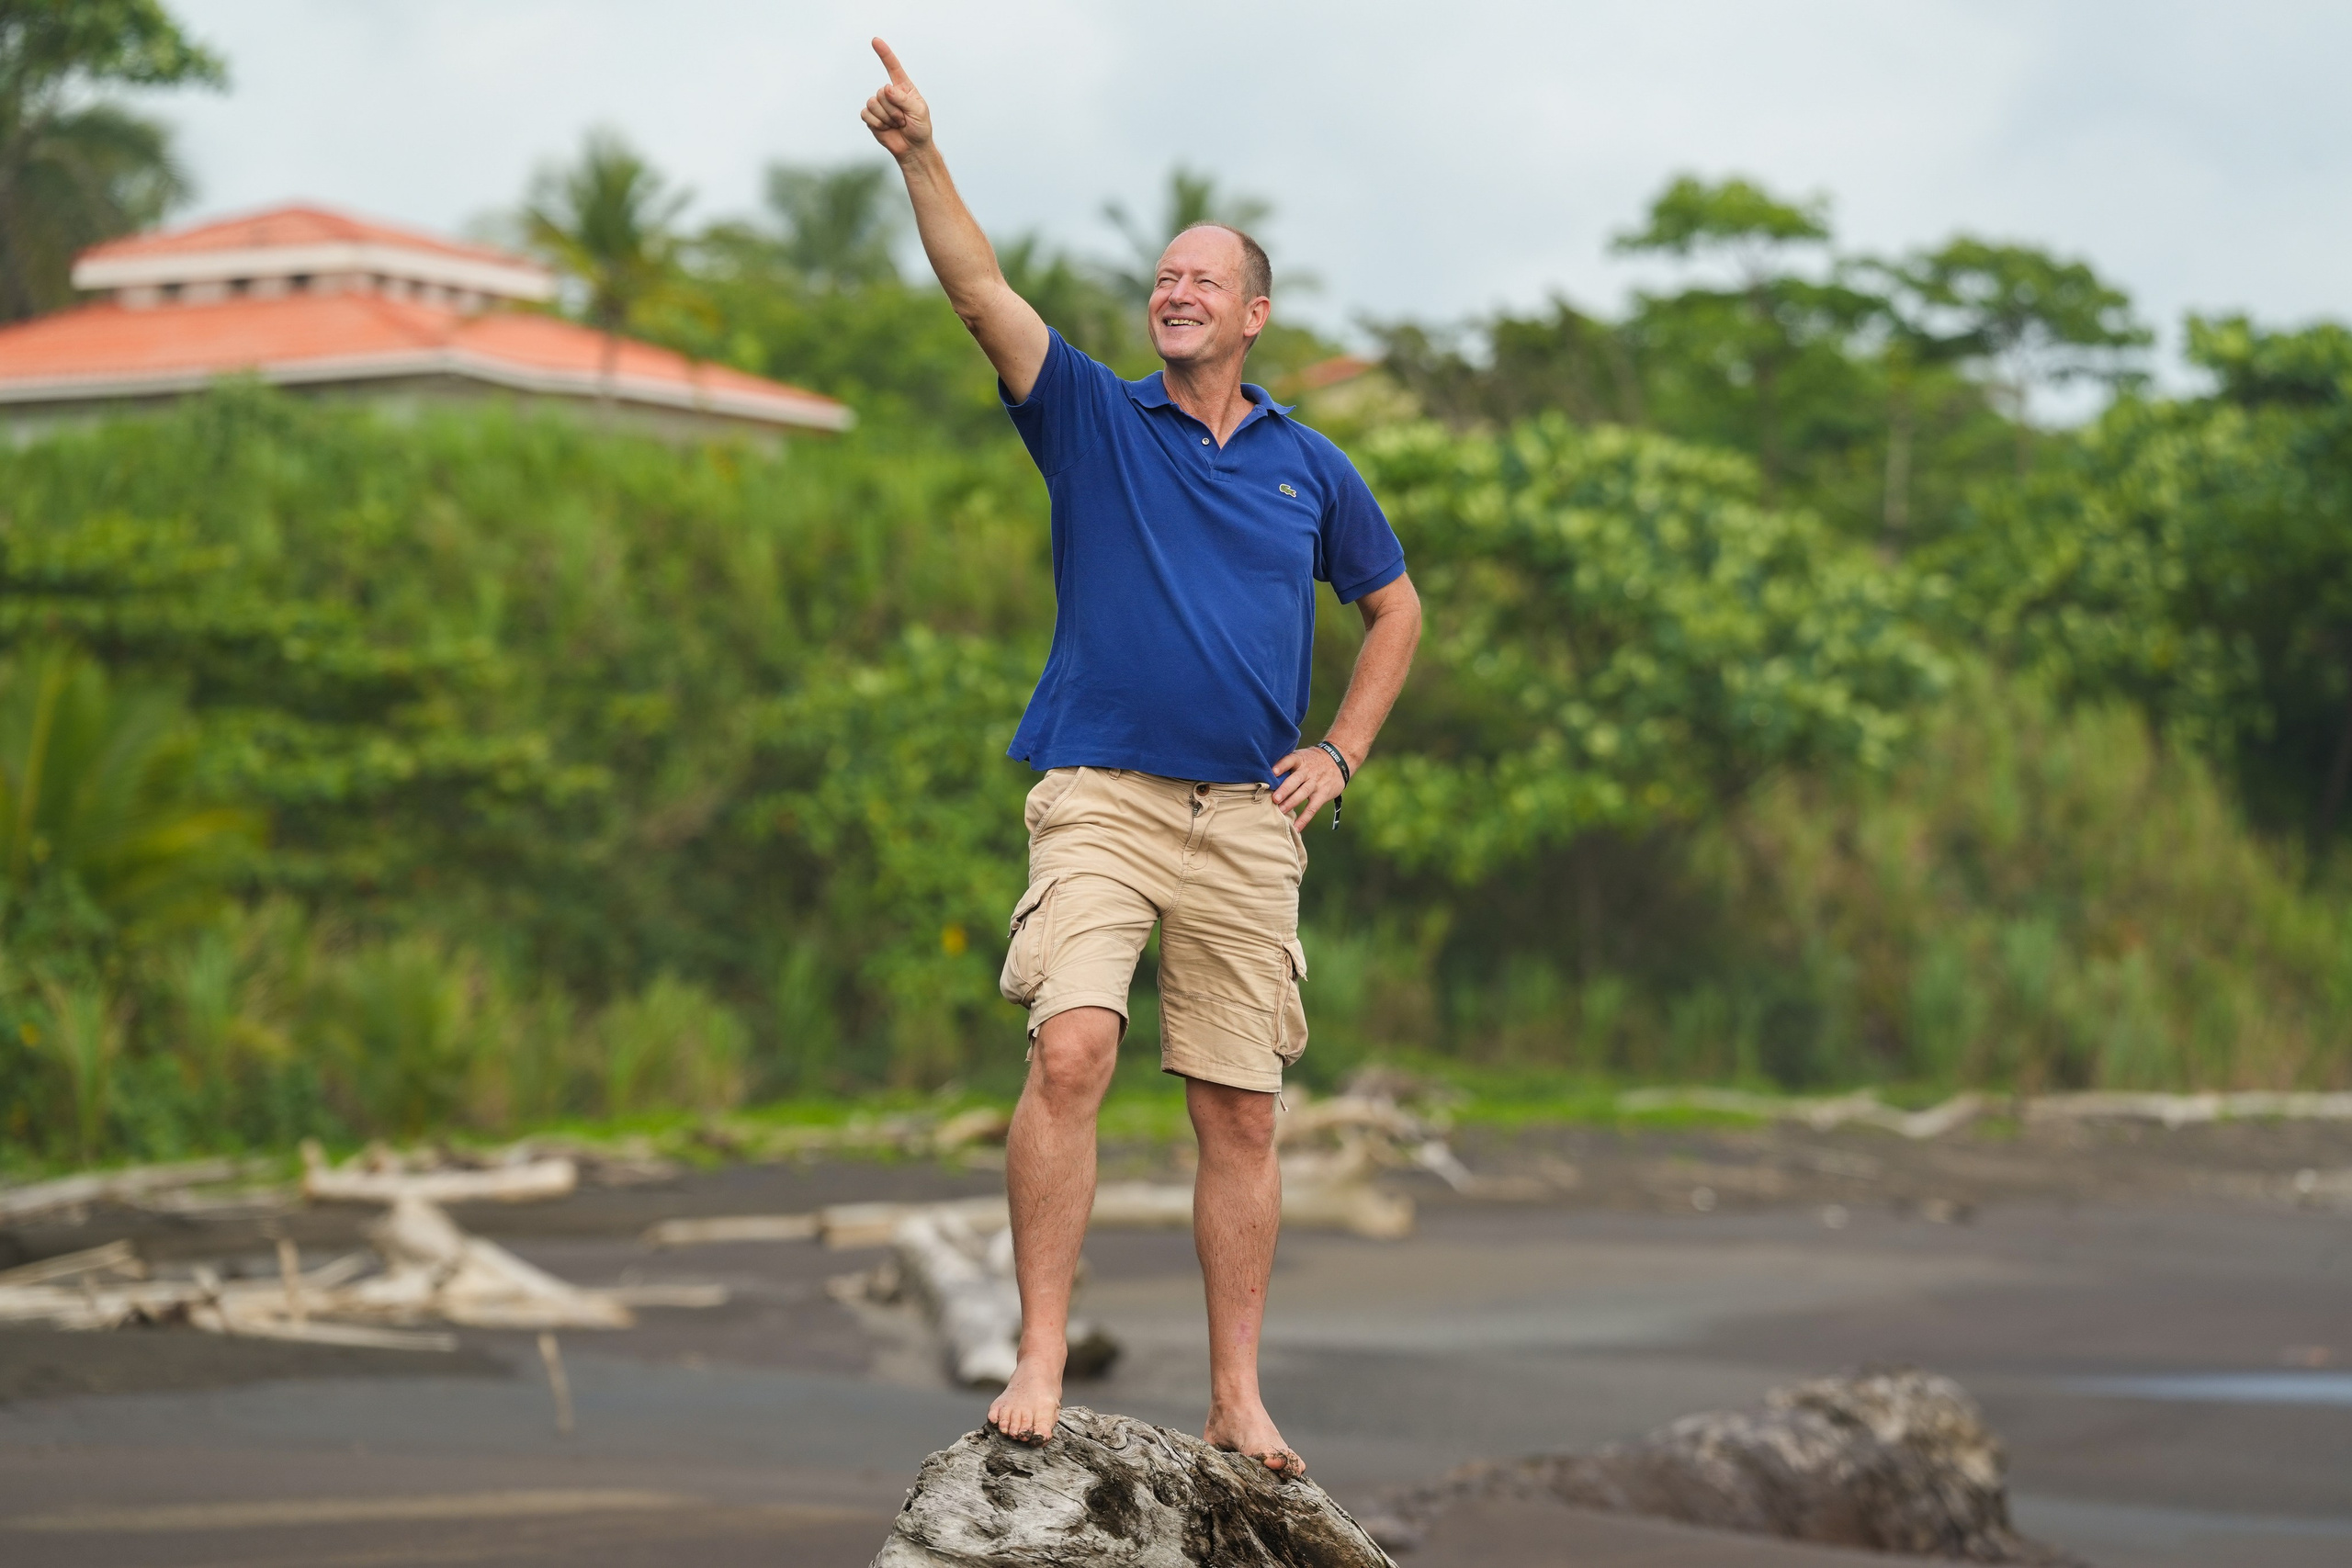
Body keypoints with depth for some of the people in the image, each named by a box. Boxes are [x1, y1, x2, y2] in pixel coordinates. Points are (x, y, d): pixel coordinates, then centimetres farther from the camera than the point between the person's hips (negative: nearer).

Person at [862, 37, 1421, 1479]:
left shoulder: (1312, 468, 12)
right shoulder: (1093, 418, 6)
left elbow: (1395, 608, 24)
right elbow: (984, 294, -9)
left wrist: (1343, 754, 10)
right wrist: (923, 158, -23)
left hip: (1251, 819, 3)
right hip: (1100, 800, -2)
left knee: (1242, 1114, 3)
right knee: (1071, 1052, -22)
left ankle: (1238, 1400, 10)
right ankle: (1041, 1362, -18)